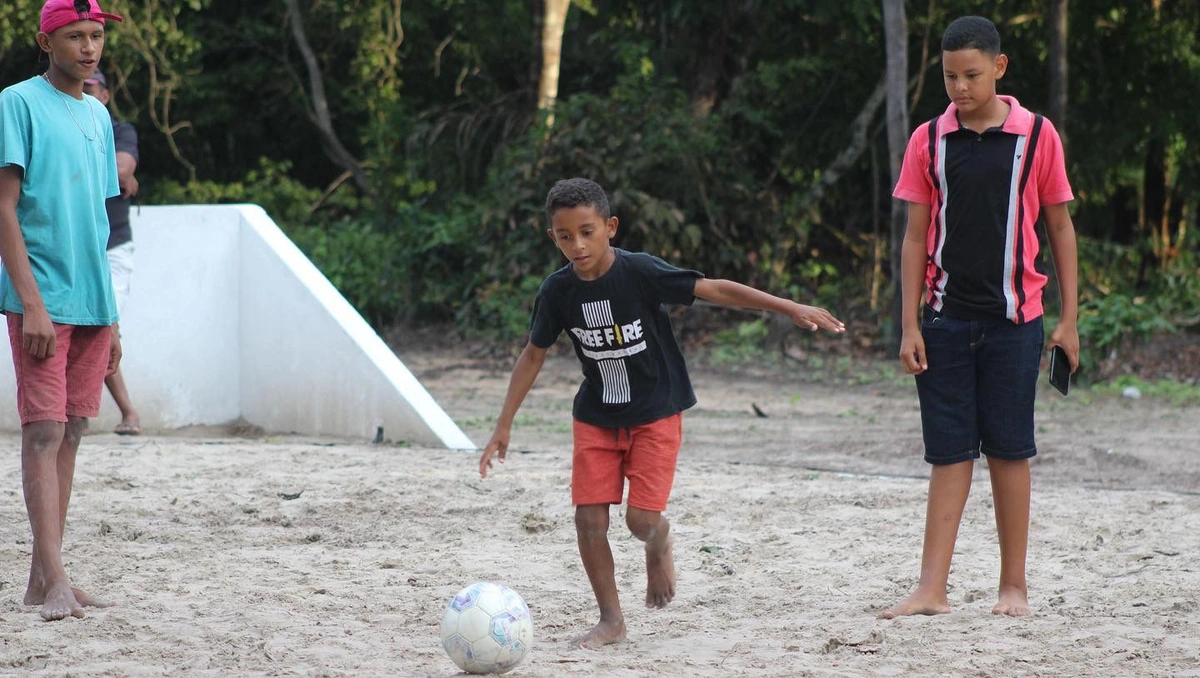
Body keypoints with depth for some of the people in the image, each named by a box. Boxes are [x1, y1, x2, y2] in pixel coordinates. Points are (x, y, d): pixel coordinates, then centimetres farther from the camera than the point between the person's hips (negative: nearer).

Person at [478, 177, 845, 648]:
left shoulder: (640, 273, -20)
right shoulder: (558, 291, -9)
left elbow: (715, 290, -19)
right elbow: (534, 355, 4)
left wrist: (791, 308, -22)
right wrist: (504, 426, 3)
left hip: (655, 414, -3)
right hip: (596, 417, 3)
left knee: (642, 518, -12)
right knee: (589, 518, -6)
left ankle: (659, 547, 26)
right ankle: (611, 620, 10)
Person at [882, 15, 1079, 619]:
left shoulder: (1036, 136, 0)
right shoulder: (929, 141, 4)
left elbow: (1060, 228, 6)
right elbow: (916, 236, 6)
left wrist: (1068, 319, 2)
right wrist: (910, 325, 0)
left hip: (1013, 320, -1)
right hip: (945, 319, 1)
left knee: (1009, 451, 4)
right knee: (949, 455, 1)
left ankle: (1013, 586, 12)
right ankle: (932, 589, -1)